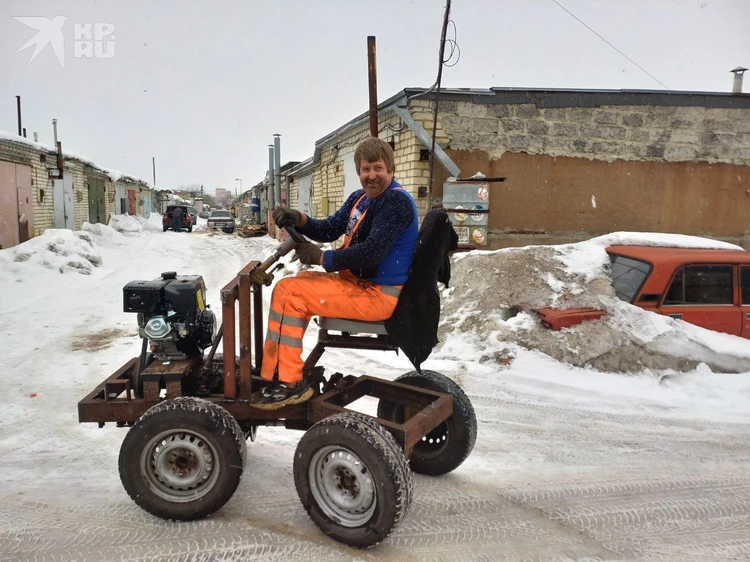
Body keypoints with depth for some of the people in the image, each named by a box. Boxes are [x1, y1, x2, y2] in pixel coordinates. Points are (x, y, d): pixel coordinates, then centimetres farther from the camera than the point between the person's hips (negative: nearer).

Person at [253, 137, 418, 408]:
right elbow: (329, 230, 12)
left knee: (288, 292, -15)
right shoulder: (359, 198, 12)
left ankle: (287, 383, -9)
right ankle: (276, 366, 23)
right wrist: (299, 220, -8)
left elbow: (372, 252, -26)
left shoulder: (397, 201, -17)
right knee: (298, 283, 20)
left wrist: (322, 257, -17)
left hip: (378, 295, -10)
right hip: (357, 281, 10)